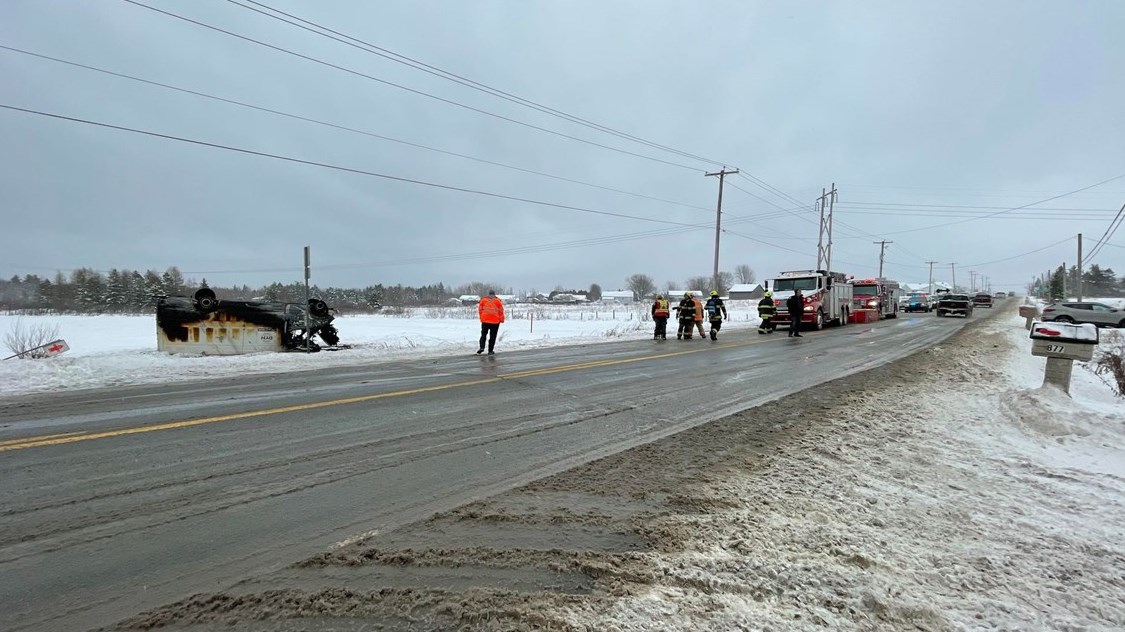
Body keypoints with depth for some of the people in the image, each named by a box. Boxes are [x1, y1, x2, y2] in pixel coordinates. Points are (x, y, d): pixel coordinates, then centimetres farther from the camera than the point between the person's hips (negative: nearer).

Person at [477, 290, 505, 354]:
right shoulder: (498, 300, -1)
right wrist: (501, 319, 9)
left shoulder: (483, 300, 4)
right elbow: (501, 311, 0)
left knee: (483, 334, 13)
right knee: (492, 336, 4)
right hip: (495, 321, -1)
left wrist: (481, 318, 17)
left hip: (485, 320, 1)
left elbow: (480, 310, 8)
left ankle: (482, 347, -4)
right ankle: (490, 351, 4)